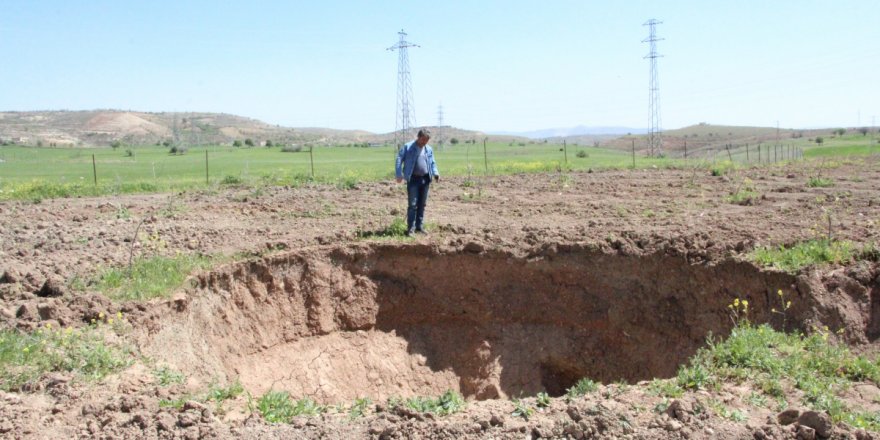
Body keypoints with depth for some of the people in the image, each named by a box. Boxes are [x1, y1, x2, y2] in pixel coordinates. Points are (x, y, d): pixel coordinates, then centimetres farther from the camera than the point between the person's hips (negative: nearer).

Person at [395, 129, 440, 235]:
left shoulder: (429, 149, 10)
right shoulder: (408, 147, -5)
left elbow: (432, 163, 19)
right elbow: (399, 160, -6)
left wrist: (435, 173, 1)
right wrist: (399, 175, -14)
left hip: (425, 179, 5)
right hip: (413, 179, -5)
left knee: (422, 204, 10)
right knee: (412, 204, -6)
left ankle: (420, 226, 20)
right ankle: (411, 228, -1)